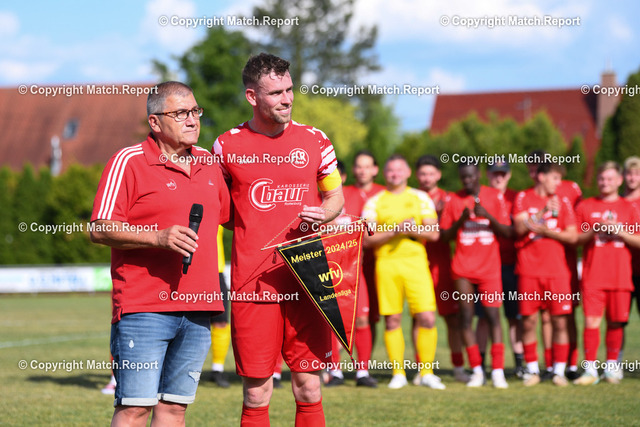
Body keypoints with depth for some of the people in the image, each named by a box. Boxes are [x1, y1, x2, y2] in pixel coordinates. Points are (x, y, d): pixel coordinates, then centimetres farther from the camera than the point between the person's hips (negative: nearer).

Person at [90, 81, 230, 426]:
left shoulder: (209, 162, 16)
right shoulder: (128, 162, -4)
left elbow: (226, 216, 32)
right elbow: (100, 230, -9)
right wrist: (158, 238, -19)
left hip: (197, 309, 6)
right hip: (142, 307, -6)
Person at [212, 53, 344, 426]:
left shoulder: (315, 141, 7)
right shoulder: (227, 145, 4)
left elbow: (336, 196, 18)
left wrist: (322, 214, -3)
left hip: (306, 278, 1)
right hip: (252, 281, -1)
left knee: (308, 389, 2)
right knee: (256, 395, 0)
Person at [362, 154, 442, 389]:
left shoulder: (420, 198, 12)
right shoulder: (374, 202, 10)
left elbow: (433, 233, 6)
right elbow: (367, 239, 1)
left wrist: (412, 229, -12)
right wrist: (395, 231, -11)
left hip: (416, 262, 0)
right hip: (386, 262, 0)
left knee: (427, 318, -9)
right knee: (392, 320, -1)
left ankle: (427, 372, 3)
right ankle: (398, 374, 10)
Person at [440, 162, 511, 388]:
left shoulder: (495, 197, 4)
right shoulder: (454, 200, 7)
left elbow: (507, 232, 1)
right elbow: (444, 235, 7)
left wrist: (488, 216, -14)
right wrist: (461, 219, -9)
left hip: (489, 266, -1)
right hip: (463, 268, 1)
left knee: (493, 315, -7)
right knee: (466, 317, -2)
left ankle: (498, 371, -6)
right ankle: (477, 371, 4)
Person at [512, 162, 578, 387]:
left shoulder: (562, 202, 10)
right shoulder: (523, 198, 6)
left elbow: (572, 236, 3)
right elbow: (520, 227, -8)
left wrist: (543, 229, -7)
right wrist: (544, 211, -15)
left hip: (557, 270, 2)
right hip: (529, 269, -1)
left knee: (560, 321, -2)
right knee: (529, 321, 0)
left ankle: (559, 370, 6)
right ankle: (532, 370, 11)